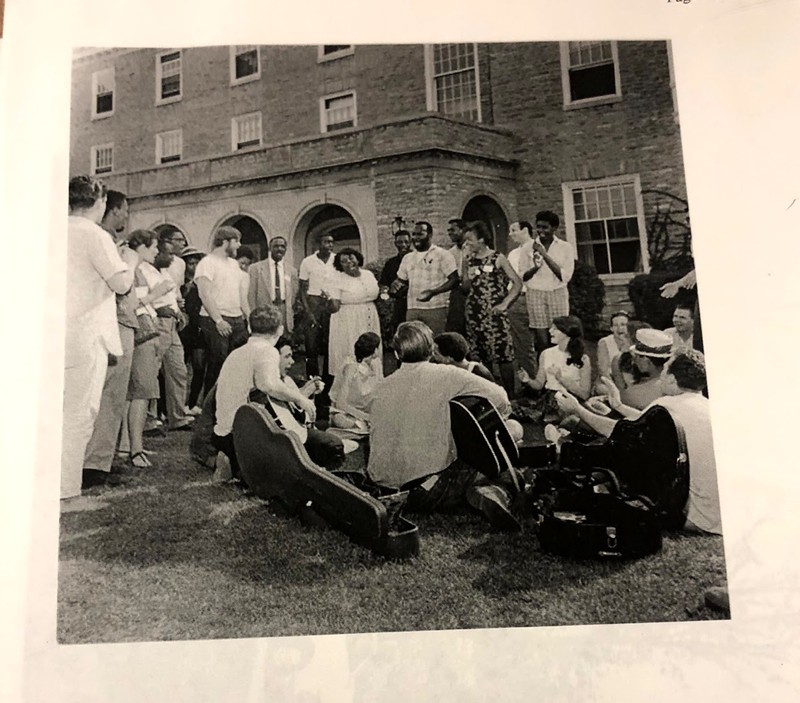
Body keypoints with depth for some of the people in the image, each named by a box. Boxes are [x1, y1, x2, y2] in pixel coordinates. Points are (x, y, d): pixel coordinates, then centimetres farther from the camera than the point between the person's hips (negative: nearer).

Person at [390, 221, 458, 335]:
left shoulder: (443, 254, -1)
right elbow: (401, 279, 25)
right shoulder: (408, 257, 17)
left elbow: (454, 280, -7)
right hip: (412, 309, 5)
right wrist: (396, 285, 0)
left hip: (436, 309, -5)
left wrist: (434, 292, -20)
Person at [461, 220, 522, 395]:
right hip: (474, 315, 4)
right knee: (481, 357, 9)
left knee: (504, 355, -5)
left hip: (495, 314, -4)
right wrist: (465, 261, -4)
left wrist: (505, 303, -12)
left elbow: (517, 283, -2)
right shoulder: (469, 260, 10)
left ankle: (509, 395, 5)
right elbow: (465, 287, 3)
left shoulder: (498, 259, -1)